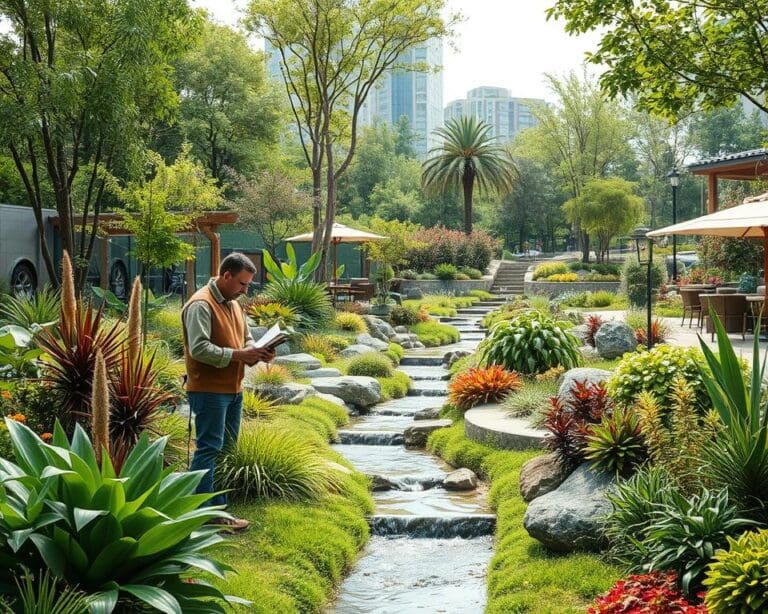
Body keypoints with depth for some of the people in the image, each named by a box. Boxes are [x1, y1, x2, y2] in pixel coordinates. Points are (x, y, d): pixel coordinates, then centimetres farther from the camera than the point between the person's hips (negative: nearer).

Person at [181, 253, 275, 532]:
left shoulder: (233, 304, 16)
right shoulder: (201, 305, -15)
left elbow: (246, 339, 23)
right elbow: (199, 349, -24)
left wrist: (257, 351, 1)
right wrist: (239, 354, -24)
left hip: (233, 390, 10)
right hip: (209, 391, -10)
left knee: (226, 448, 14)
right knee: (209, 449, -8)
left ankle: (218, 508, 23)